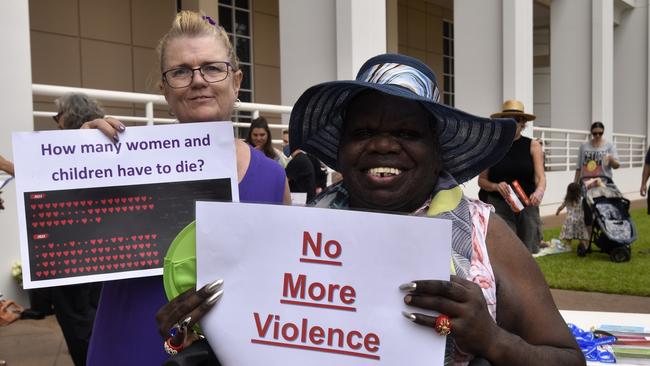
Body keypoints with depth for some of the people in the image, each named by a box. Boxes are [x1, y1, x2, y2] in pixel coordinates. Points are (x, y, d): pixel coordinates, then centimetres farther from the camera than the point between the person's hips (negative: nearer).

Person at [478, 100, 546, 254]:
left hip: (527, 206, 1)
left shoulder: (533, 146, 4)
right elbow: (481, 180, 5)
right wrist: (496, 186, -15)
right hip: (499, 206, -1)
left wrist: (539, 191, -28)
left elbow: (540, 176, -7)